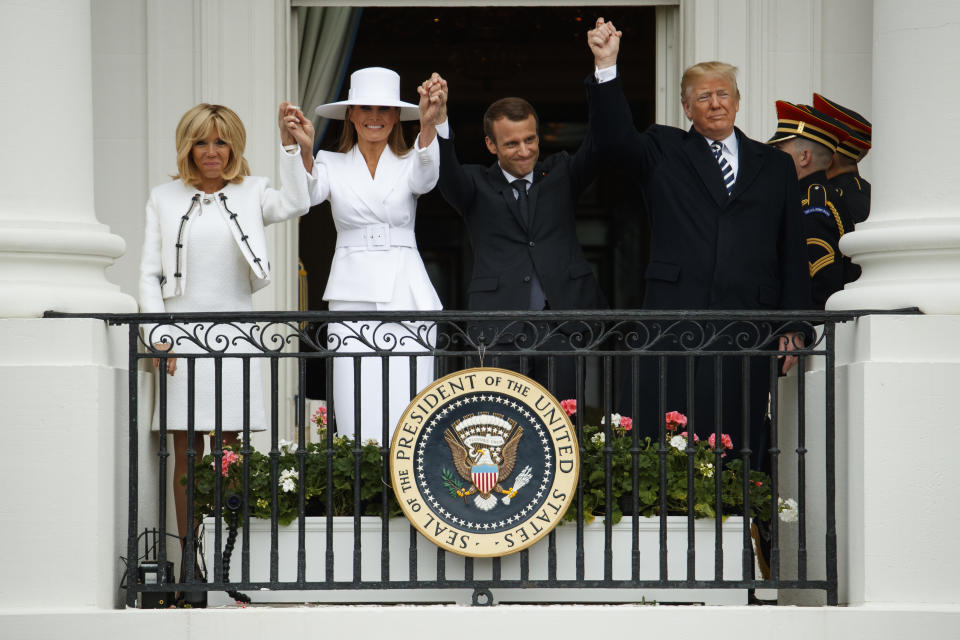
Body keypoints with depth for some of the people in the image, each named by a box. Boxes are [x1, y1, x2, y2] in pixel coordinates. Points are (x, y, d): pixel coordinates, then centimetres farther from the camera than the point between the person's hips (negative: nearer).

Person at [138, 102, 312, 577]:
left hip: (234, 337, 0)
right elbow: (150, 272, 6)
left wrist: (292, 149, -19)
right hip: (180, 336, 0)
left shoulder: (250, 194, 9)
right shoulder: (164, 199, 9)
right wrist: (156, 333, -4)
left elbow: (294, 204, -11)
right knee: (187, 454, 1)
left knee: (229, 453, 1)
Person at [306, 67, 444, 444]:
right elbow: (308, 195, -11)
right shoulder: (332, 165, 10)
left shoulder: (409, 163, 9)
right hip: (352, 296, 0)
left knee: (407, 417, -6)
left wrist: (427, 122, -37)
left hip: (405, 294, 0)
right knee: (356, 421, -6)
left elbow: (425, 177, -16)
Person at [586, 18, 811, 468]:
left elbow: (793, 252, 15)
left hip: (746, 328, 2)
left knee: (737, 446, -1)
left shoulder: (774, 166, 18)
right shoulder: (663, 152, 14)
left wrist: (793, 327, 7)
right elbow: (614, 136, -5)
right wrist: (606, 66, -18)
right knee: (653, 447, -8)